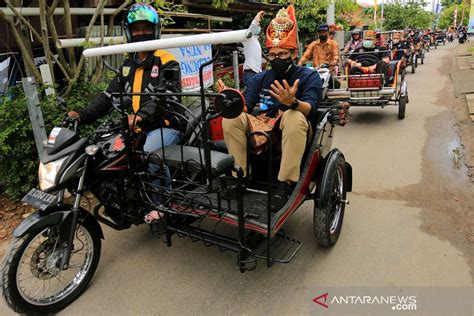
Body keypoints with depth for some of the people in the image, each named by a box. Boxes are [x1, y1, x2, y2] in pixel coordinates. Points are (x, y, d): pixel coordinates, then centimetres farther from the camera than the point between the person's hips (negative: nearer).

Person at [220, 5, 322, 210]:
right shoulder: (259, 79, 14)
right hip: (261, 128, 3)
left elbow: (310, 110, -16)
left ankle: (286, 184, -30)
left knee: (293, 116, -36)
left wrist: (292, 102, -39)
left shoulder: (309, 76, 3)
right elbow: (246, 107, 1)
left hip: (291, 132, -3)